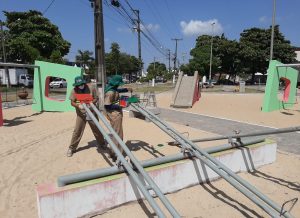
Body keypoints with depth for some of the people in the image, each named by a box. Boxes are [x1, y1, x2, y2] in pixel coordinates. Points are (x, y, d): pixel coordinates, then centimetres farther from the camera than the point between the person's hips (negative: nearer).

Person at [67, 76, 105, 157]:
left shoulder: (91, 88, -9)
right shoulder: (74, 90, -7)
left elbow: (96, 98, -1)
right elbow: (72, 102, -7)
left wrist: (92, 102, -23)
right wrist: (78, 105, -28)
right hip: (81, 114, 0)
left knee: (96, 129, 13)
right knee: (77, 131, 0)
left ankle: (102, 143, 33)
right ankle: (71, 148, 14)